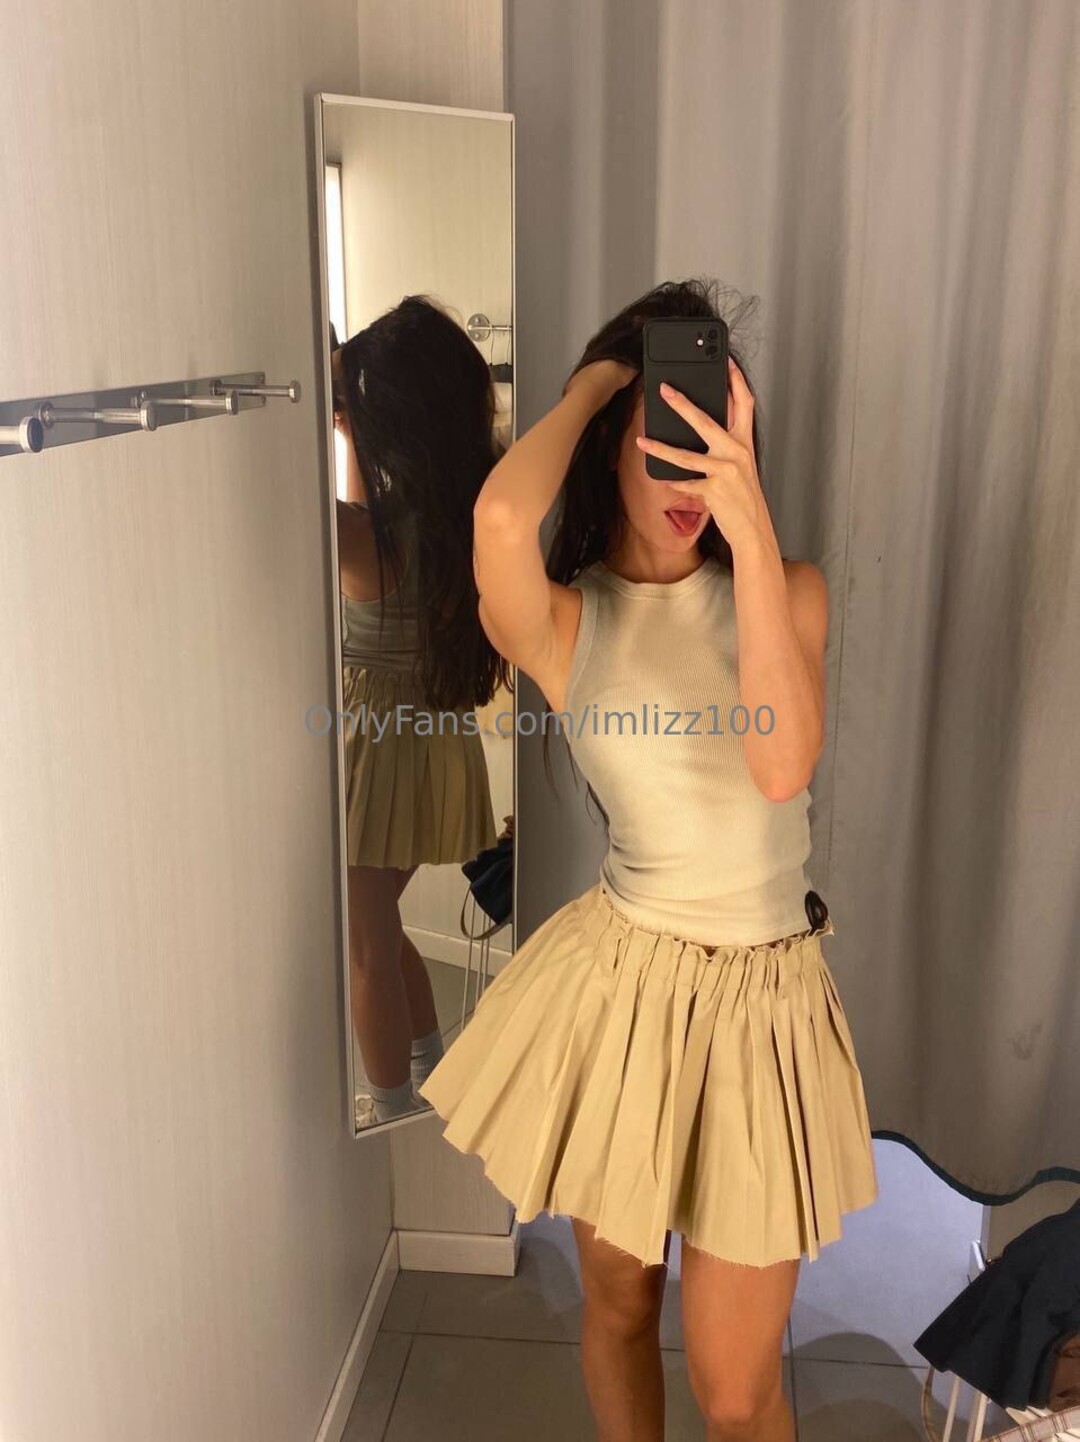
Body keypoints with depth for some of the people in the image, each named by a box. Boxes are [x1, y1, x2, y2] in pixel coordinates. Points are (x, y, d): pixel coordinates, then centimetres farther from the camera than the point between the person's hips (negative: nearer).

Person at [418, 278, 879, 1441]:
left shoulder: (786, 589, -3)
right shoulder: (562, 623, -8)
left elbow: (782, 765, -23)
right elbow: (501, 517, -33)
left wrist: (750, 523, -28)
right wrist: (591, 384, -14)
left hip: (763, 1001, 0)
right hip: (618, 982, 0)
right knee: (617, 1300, 21)